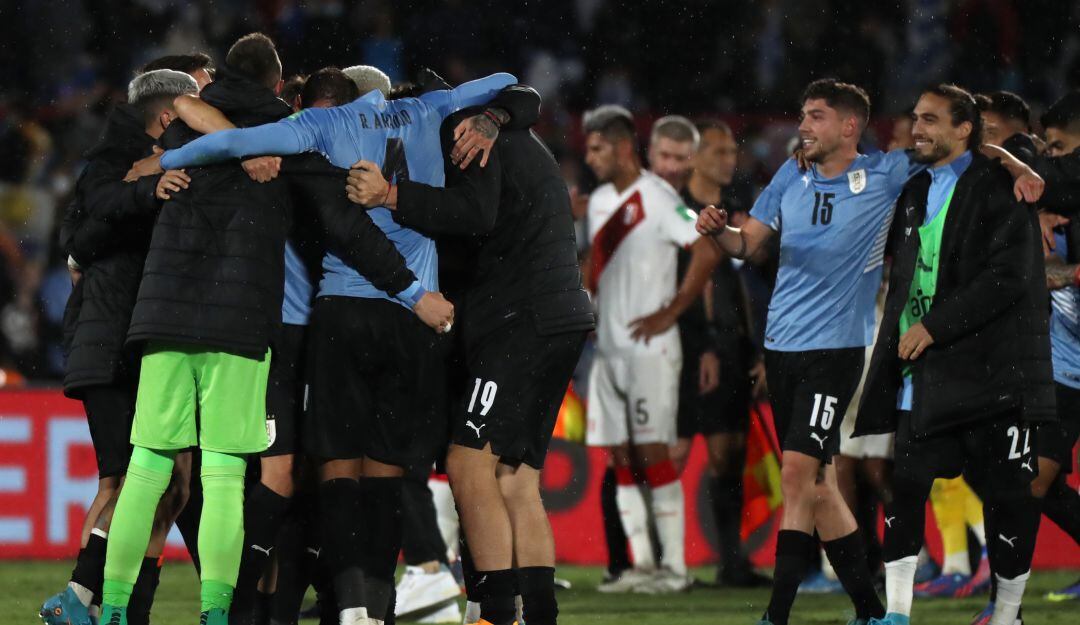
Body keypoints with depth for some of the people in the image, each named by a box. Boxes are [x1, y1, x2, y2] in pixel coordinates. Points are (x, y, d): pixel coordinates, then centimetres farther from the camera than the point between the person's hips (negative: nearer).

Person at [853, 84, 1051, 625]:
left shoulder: (999, 188, -6)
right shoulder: (914, 192, 16)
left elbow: (1009, 277, -15)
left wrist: (935, 326, -16)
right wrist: (900, 338, 11)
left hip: (989, 368, -6)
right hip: (923, 369, 6)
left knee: (1006, 491, 0)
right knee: (905, 482, -2)